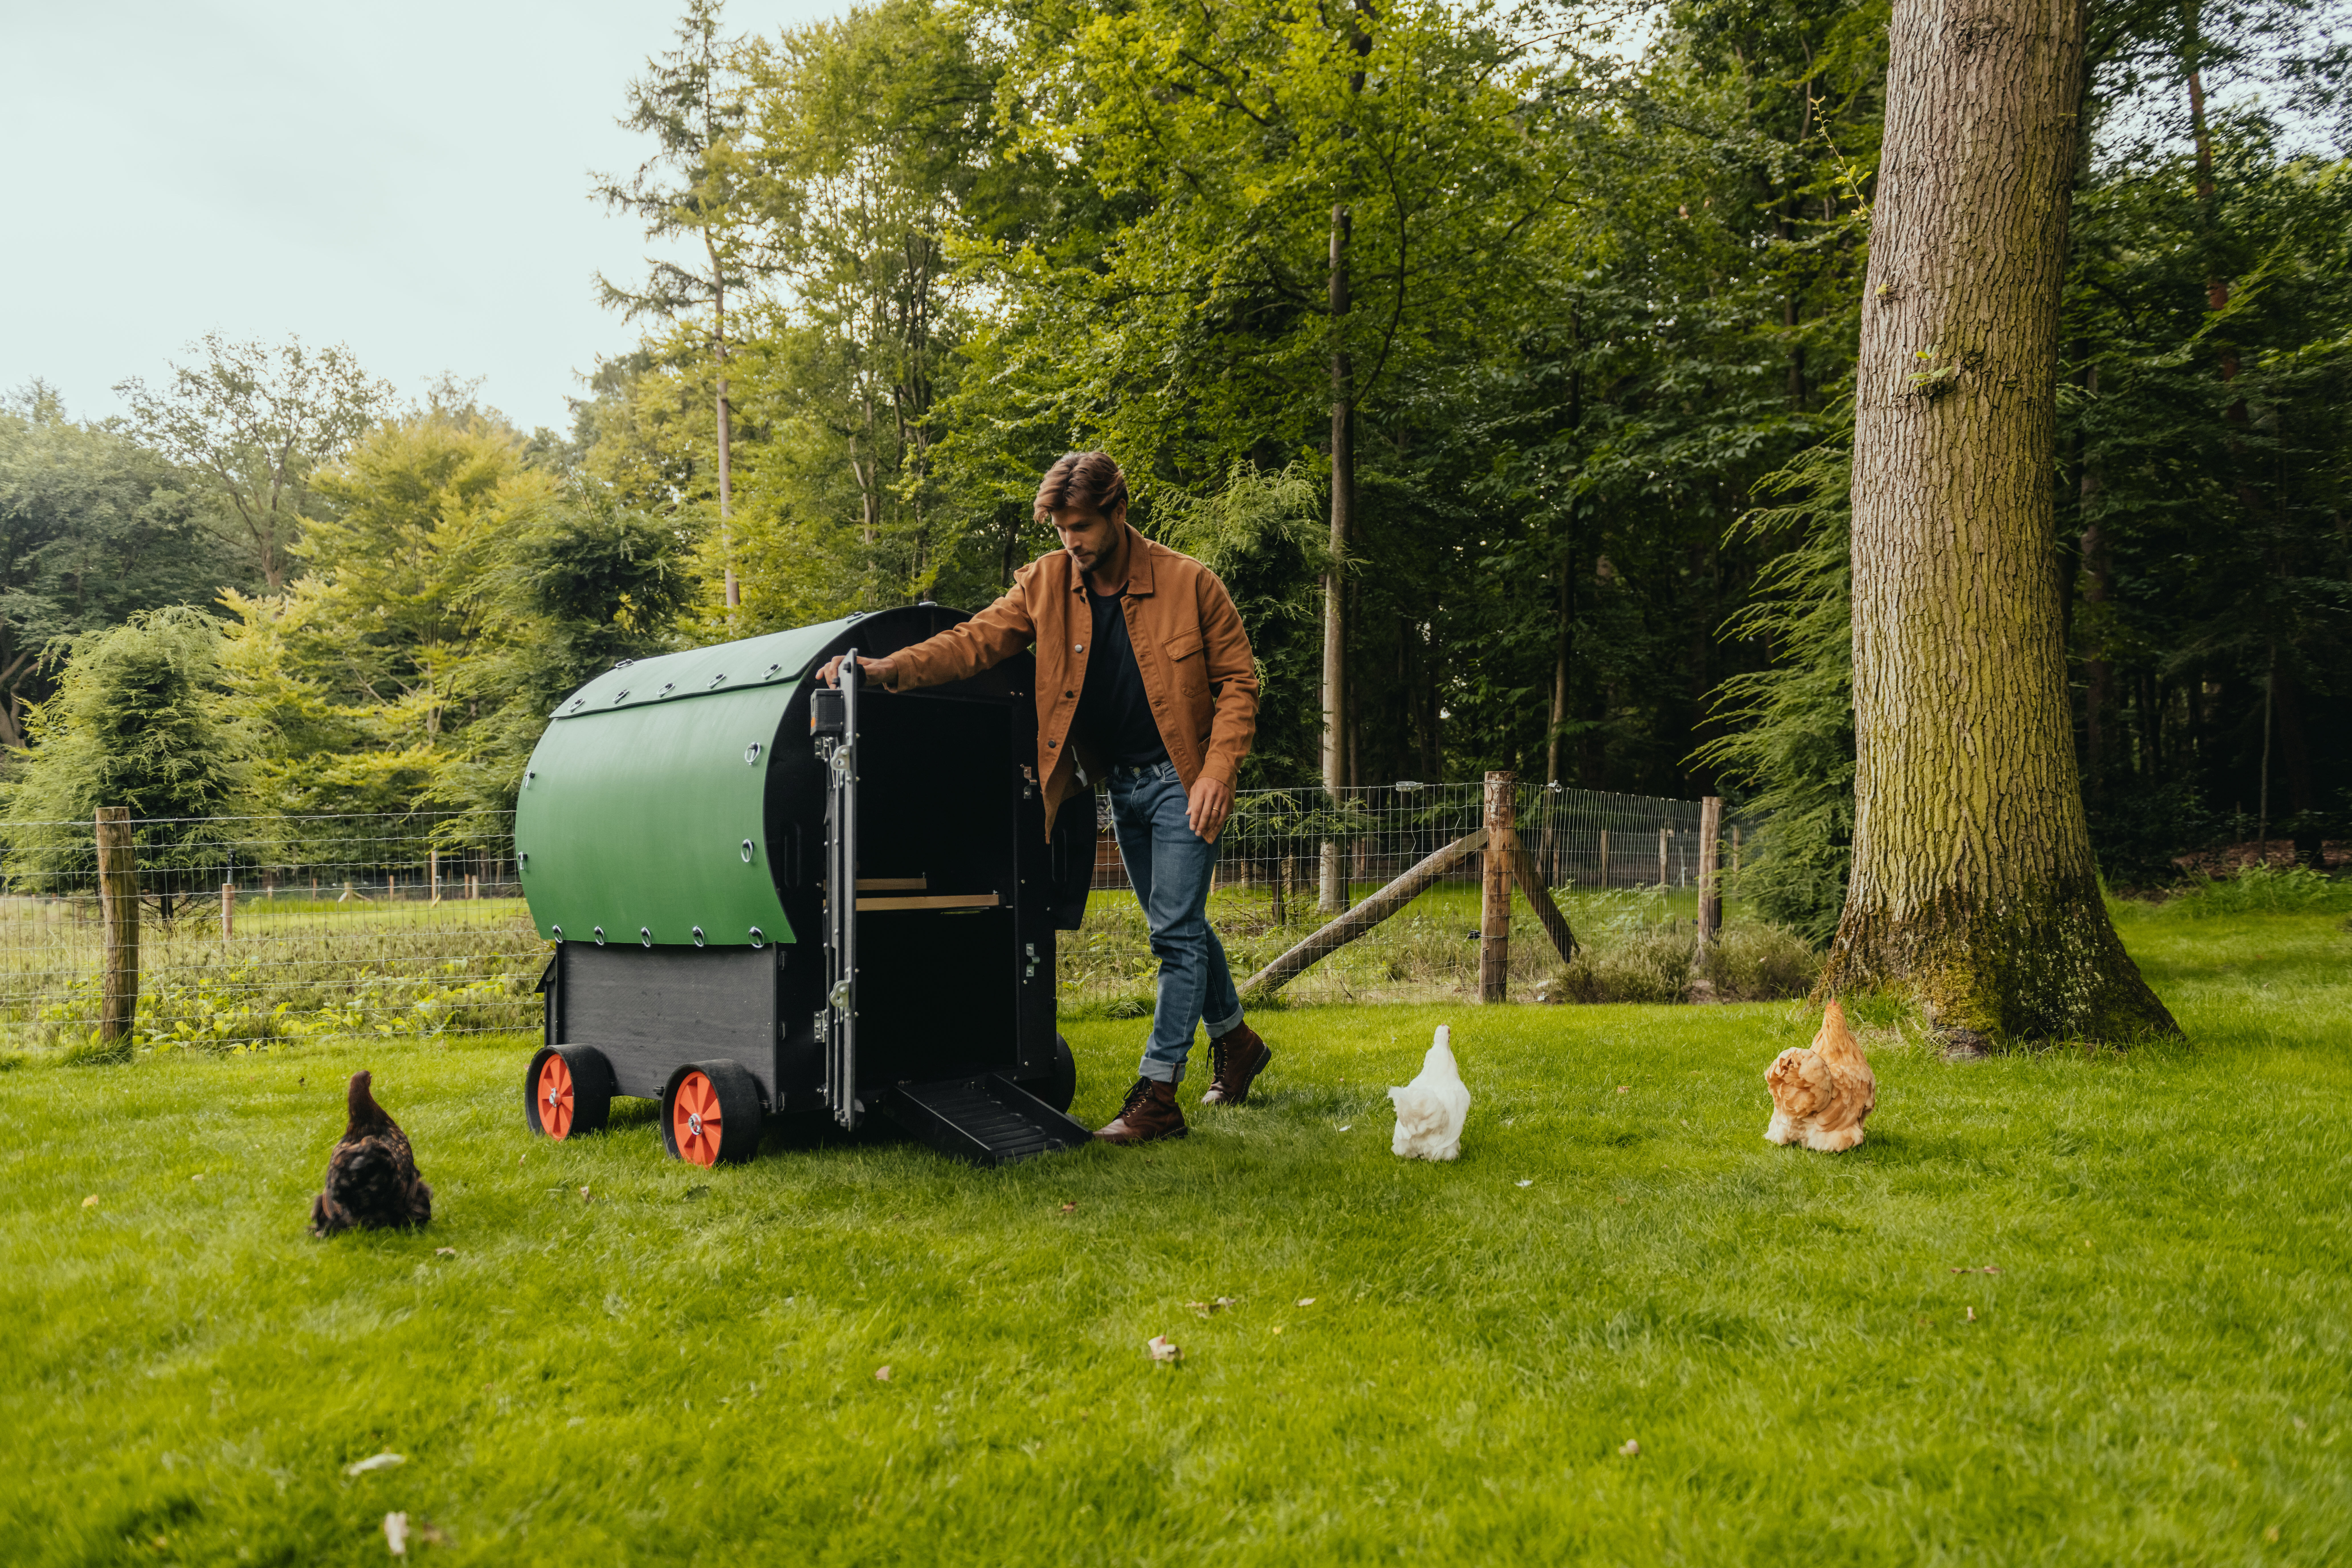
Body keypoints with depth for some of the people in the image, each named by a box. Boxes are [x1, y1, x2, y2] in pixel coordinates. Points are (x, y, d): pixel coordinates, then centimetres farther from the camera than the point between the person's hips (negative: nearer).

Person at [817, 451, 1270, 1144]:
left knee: (1175, 931, -7)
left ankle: (1158, 1093, -4)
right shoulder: (1047, 582, -3)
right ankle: (1236, 1041, 35)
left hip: (1180, 780, -5)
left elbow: (1237, 679, -7)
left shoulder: (1188, 583, -13)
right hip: (1119, 783, 5)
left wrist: (1217, 771, -18)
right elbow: (978, 639, -9)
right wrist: (891, 669, -24)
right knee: (1178, 928, 16)